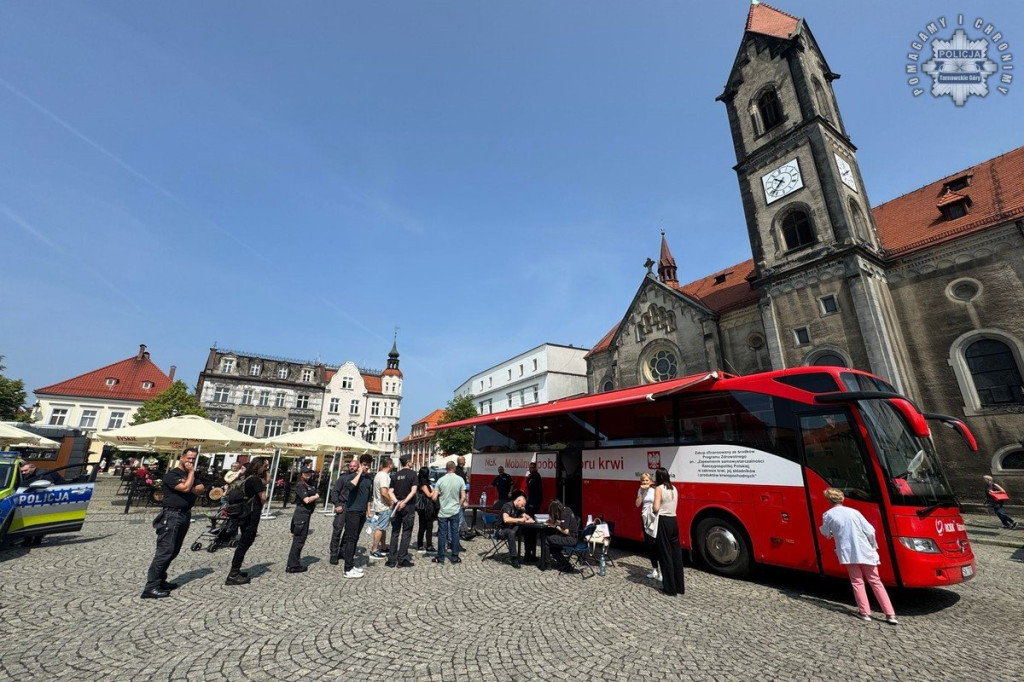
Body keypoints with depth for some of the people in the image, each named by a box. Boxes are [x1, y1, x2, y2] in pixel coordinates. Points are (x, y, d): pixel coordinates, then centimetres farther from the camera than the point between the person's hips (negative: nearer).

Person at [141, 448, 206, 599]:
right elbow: (185, 487, -23)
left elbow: (200, 488, 7)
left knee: (173, 551, 12)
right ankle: (151, 587, -6)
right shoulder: (172, 474, -10)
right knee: (165, 551, -10)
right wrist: (191, 472, -14)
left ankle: (160, 581, 21)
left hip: (185, 515, 8)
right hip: (172, 515, -8)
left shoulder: (191, 474, 14)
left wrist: (193, 489, -12)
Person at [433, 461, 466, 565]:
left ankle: (440, 557, 15)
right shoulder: (460, 480, -6)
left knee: (442, 534, 8)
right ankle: (455, 557, 15)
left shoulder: (440, 480, -7)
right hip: (455, 511, 0)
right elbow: (463, 497, -5)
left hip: (443, 512, 0)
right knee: (455, 534, 9)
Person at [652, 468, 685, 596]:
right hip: (673, 521, 7)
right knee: (676, 552, 13)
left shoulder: (659, 489, -11)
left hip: (663, 522, -7)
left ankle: (670, 588, 8)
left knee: (665, 554, 2)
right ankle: (679, 586, 22)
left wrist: (652, 505, 6)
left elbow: (656, 508, -17)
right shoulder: (674, 489, 10)